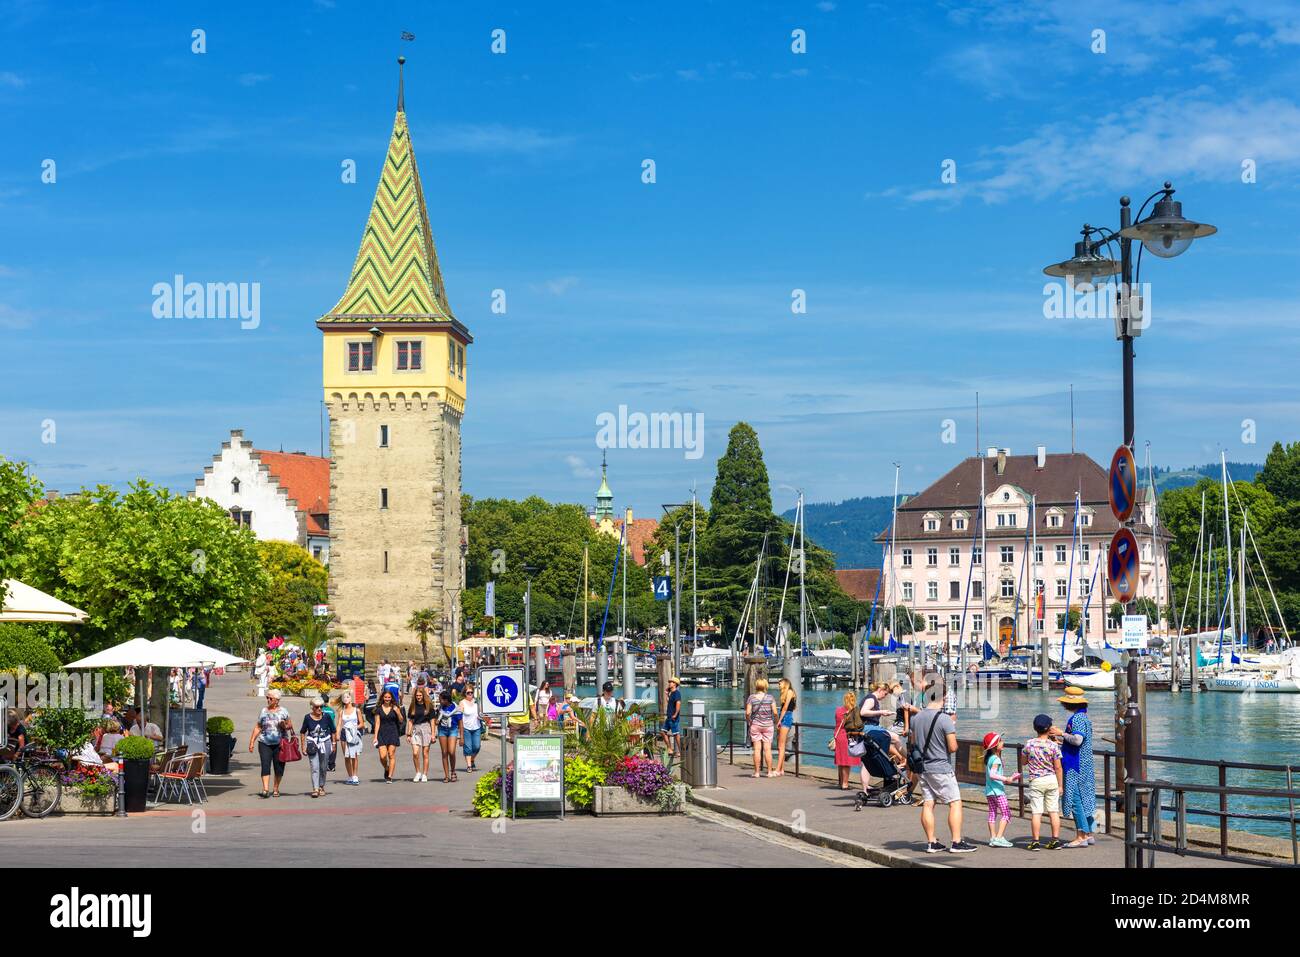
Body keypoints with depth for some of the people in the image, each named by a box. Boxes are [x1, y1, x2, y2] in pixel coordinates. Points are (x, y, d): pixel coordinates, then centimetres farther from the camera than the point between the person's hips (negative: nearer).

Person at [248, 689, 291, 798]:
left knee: (279, 767, 3)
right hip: (265, 743, 1)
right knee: (265, 766, -12)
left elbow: (289, 727, 9)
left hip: (279, 743, -1)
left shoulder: (283, 711, 4)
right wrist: (252, 741, 6)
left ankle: (276, 789, 18)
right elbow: (257, 727, 11)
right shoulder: (263, 711, 9)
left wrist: (284, 726, -13)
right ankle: (265, 790, -20)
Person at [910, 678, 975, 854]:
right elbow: (953, 748, -15)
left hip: (923, 767, 7)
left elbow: (913, 742, 15)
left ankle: (931, 843, 10)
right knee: (955, 803, 1)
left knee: (928, 804, 8)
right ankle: (956, 843, -2)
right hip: (941, 768, -7)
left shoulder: (916, 718, 4)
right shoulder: (945, 719, -17)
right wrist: (952, 729, 3)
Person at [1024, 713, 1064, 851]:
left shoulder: (1029, 745, -5)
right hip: (1051, 780, 1)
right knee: (1054, 811, 8)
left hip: (1036, 781, -1)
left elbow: (1024, 762, 9)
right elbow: (1058, 767, -4)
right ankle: (1056, 839, 10)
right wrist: (1060, 785, 5)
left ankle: (1035, 842, 0)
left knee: (1036, 812, 0)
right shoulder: (1053, 745, -8)